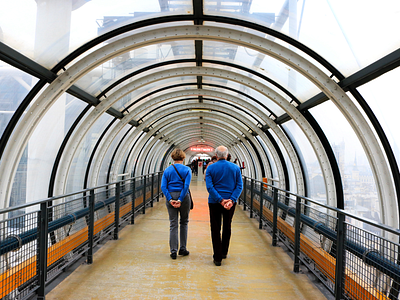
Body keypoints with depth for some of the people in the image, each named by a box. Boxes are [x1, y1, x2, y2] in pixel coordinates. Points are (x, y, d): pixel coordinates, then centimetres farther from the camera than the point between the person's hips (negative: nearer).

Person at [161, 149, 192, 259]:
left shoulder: (167, 170, 5)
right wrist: (180, 200, -13)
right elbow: (186, 186, -13)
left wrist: (170, 199, -8)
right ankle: (182, 249, 19)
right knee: (184, 222, 15)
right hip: (183, 196, -1)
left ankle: (173, 251, 3)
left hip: (171, 197, 2)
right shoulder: (187, 169, -2)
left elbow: (163, 187, -5)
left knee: (173, 224, 5)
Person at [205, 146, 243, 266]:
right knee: (227, 227, 20)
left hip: (214, 202, -2)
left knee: (215, 229, 5)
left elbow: (209, 187, -13)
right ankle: (224, 252, 32)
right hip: (230, 202, 2)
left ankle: (218, 257, 4)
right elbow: (239, 186, -7)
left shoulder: (210, 168, -4)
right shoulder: (235, 168, 0)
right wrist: (231, 200, -14)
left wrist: (220, 200, -15)